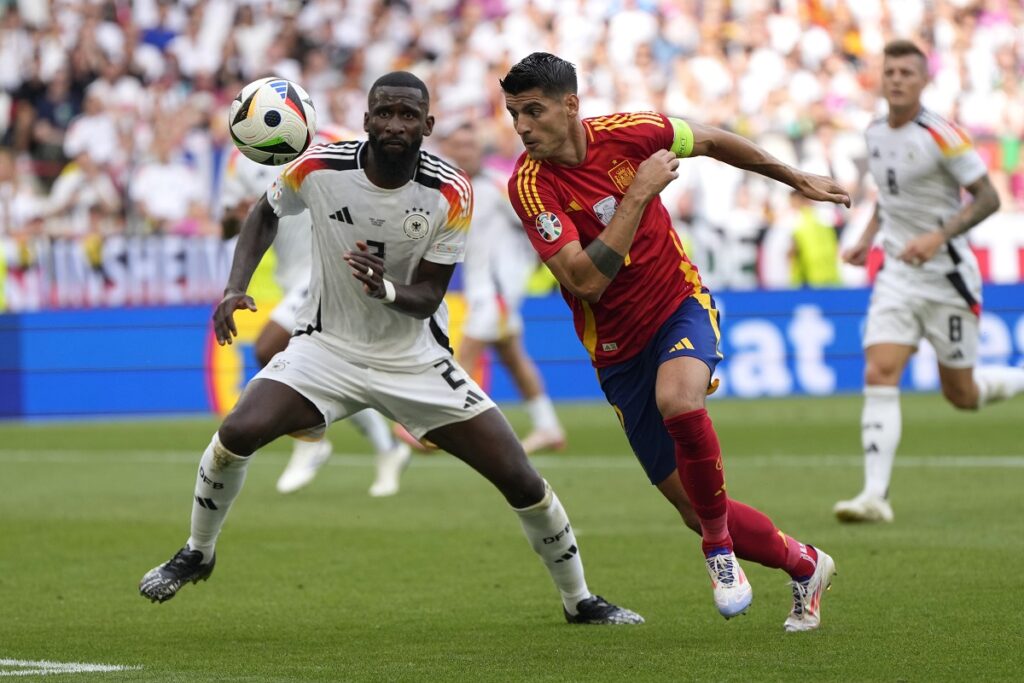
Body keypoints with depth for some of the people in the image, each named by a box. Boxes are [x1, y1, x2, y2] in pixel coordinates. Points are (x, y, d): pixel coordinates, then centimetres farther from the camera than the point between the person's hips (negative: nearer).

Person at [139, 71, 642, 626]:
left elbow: (427, 298, -14)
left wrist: (387, 290, -37)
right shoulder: (320, 168, -16)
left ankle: (579, 600, 17)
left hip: (415, 360, 0)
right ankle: (197, 554, 6)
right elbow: (265, 215, 6)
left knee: (519, 477, -7)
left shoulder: (451, 193, -18)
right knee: (237, 433, -23)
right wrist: (236, 287, -8)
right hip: (328, 346, 0)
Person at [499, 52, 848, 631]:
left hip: (682, 306, 0)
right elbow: (586, 281, -27)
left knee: (677, 401, -35)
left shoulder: (626, 133, -11)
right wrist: (638, 193, -26)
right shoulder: (530, 184, -18)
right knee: (693, 507, 2)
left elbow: (711, 141, 10)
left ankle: (719, 546, -14)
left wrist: (798, 179, 18)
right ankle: (805, 566, 27)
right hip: (619, 349, 0)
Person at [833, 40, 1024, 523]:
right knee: (879, 375, -13)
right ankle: (875, 496, -17)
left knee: (961, 395, 5)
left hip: (947, 277, -5)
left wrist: (937, 236, -26)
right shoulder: (875, 133, 6)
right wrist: (867, 239, 9)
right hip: (897, 275, 5)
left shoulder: (940, 136, -15)